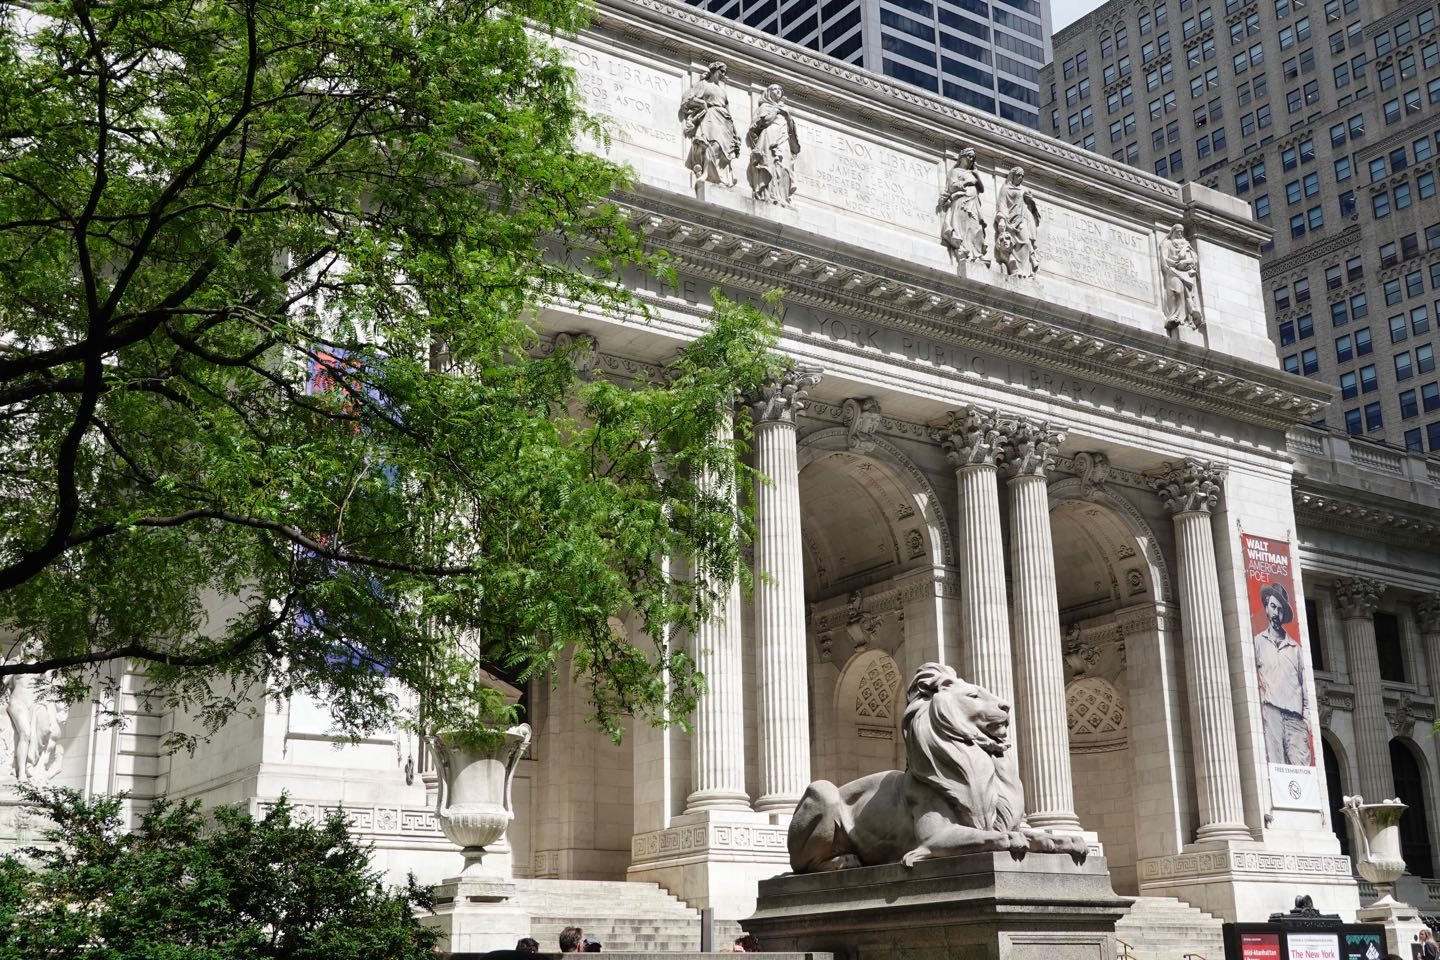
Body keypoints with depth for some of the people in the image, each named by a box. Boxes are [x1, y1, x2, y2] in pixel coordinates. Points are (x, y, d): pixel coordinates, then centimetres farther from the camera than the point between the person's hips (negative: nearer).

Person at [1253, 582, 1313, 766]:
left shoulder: (1295, 647, 21)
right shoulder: (1259, 642, 15)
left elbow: (1304, 683, 18)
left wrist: (1307, 715, 8)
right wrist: (1261, 695, -8)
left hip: (1295, 715, 2)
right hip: (1270, 710, -2)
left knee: (1303, 767, -11)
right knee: (1274, 762, -14)